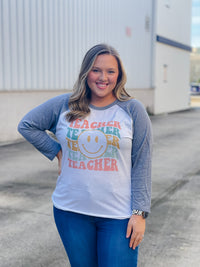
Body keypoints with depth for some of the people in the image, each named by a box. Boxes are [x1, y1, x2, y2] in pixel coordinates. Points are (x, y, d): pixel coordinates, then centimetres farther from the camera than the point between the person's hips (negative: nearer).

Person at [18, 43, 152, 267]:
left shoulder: (133, 110, -3)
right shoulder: (64, 105, 1)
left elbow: (141, 165, -4)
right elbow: (27, 125, 11)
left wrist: (139, 212, -8)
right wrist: (57, 152, 2)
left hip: (119, 215, -2)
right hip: (71, 211, 2)